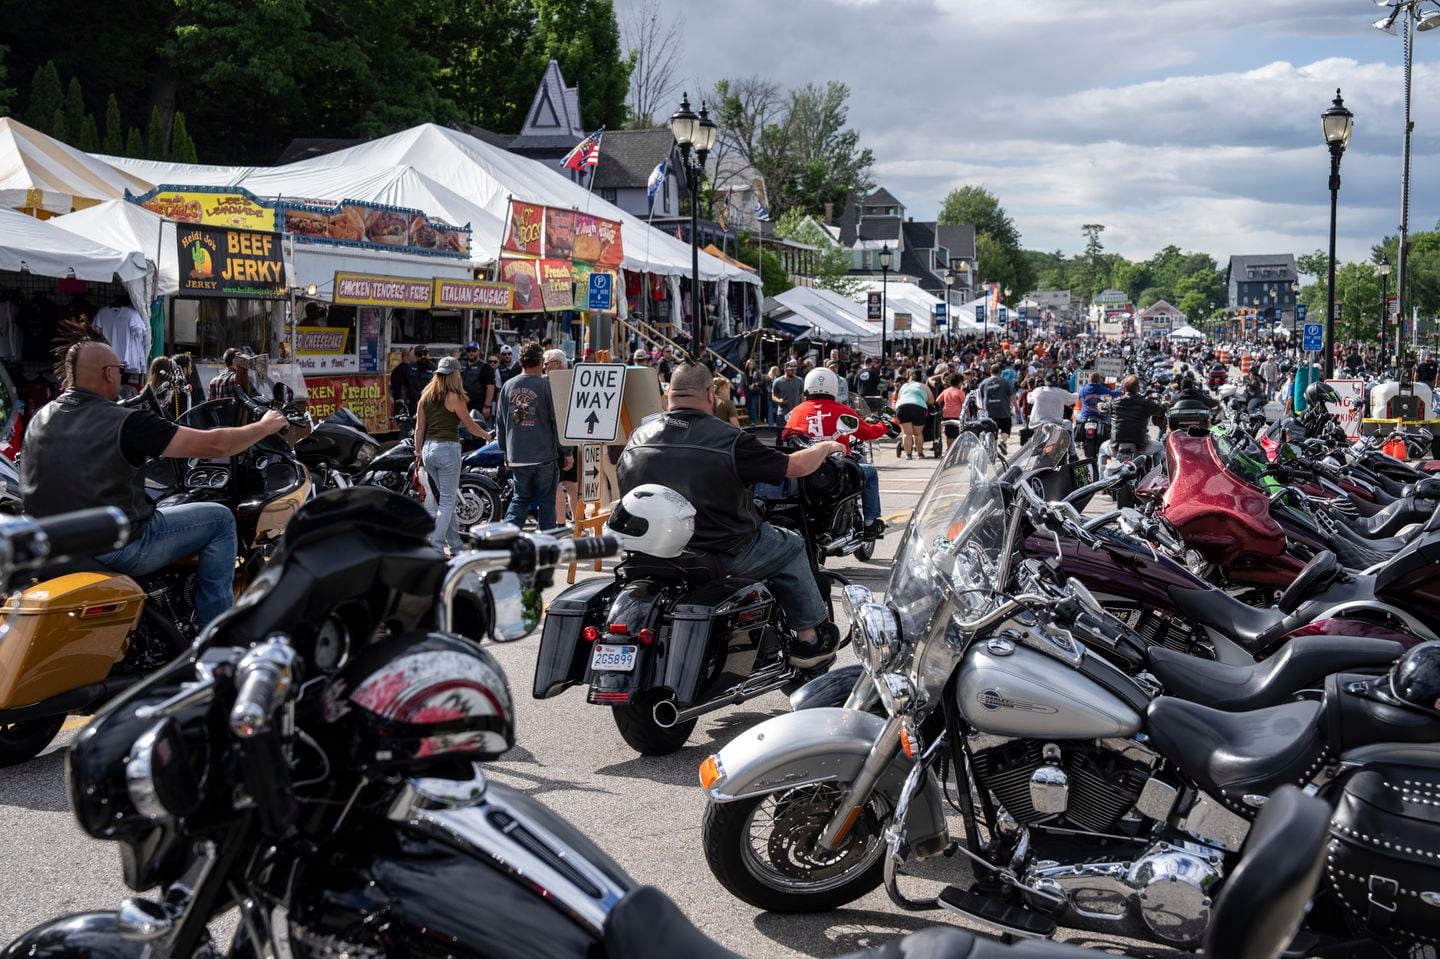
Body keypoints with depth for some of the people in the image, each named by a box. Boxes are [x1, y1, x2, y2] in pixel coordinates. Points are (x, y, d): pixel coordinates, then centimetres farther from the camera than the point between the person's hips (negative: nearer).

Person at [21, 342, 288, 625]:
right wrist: (265, 426, 0)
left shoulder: (39, 419, 4)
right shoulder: (126, 423, -18)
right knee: (220, 518, 6)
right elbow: (214, 445, -16)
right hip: (113, 549, -8)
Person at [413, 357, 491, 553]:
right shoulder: (454, 397, -9)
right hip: (448, 448, -7)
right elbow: (470, 426, -2)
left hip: (428, 449, 7)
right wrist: (486, 435, 15)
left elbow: (419, 428, 9)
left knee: (446, 499, 15)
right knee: (447, 502, -2)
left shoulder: (426, 396, 9)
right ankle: (436, 546, -9)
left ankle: (455, 545, 21)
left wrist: (418, 453, 14)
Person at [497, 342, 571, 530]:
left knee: (520, 498, 15)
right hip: (544, 457, -4)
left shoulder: (508, 386, 4)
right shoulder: (546, 386, -10)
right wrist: (567, 452, -1)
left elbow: (500, 422, 12)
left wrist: (505, 451, 23)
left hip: (516, 457, 4)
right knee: (546, 501, 6)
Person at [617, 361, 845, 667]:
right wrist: (826, 447, 14)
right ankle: (808, 639, 22)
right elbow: (796, 466, -7)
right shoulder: (730, 439, -17)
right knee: (792, 547, 18)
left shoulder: (638, 437, -2)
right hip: (725, 555, -6)